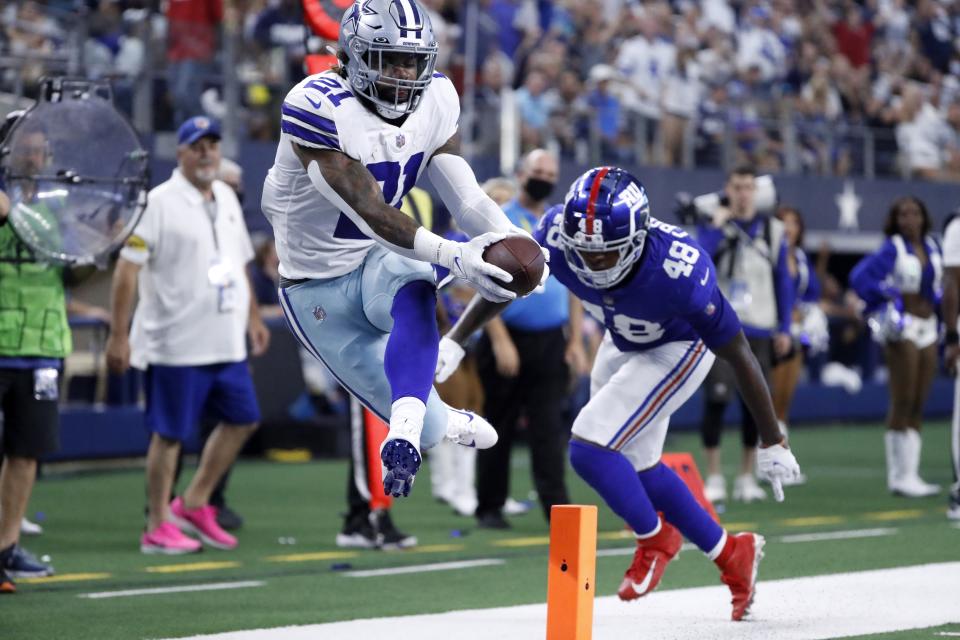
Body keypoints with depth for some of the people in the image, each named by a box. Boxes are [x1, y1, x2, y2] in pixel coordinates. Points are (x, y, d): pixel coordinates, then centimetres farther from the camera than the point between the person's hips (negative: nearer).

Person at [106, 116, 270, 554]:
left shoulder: (227, 199, 12)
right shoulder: (159, 203, -11)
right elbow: (127, 267, -14)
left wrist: (253, 317, 24)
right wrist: (118, 334, -18)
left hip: (226, 343, 8)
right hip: (177, 345, -8)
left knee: (242, 418, 11)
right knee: (169, 434, -1)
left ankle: (194, 504, 22)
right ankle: (158, 527, 8)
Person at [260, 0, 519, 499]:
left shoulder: (434, 100, -8)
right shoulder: (316, 109, -29)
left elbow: (465, 195, -7)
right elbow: (370, 214, -34)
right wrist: (454, 256, -44)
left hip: (382, 261, 4)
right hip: (319, 286, -4)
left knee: (415, 299, -35)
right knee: (425, 427, 1)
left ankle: (408, 429, -44)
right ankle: (449, 424, 35)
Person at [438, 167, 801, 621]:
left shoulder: (679, 272, -41)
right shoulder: (556, 236, -30)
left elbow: (739, 357, -27)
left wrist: (772, 444, -18)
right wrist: (453, 342, -13)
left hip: (677, 349, -6)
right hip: (623, 342, 6)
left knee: (589, 448, -18)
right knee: (633, 467, 15)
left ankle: (655, 540, 10)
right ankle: (732, 554, 35)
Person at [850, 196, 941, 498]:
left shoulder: (932, 247, 11)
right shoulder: (892, 249, -9)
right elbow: (860, 277, -18)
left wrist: (939, 301, 9)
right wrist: (887, 299, -15)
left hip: (928, 328, 7)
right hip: (902, 328, -7)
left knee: (918, 405, 7)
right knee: (902, 403, -8)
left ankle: (909, 475, 10)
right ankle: (899, 476, -5)